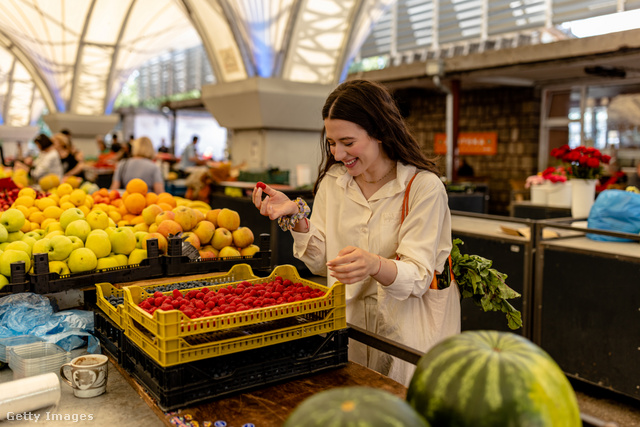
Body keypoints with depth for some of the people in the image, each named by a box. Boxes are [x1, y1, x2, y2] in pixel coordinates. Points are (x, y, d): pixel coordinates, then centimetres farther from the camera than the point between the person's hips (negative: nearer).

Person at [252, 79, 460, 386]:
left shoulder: (424, 186, -16)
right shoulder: (332, 182, -1)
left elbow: (417, 277, -21)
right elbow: (322, 263, 0)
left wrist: (375, 265, -41)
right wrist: (296, 216, -15)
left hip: (408, 330, -3)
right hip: (348, 323, 4)